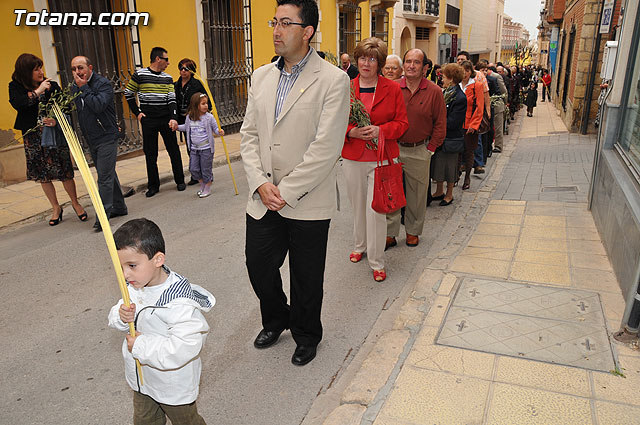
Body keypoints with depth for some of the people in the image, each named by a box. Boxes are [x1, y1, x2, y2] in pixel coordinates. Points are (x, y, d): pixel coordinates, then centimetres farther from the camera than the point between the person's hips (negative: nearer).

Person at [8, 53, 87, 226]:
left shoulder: (52, 85, -2)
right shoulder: (15, 87, 0)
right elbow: (17, 103, -19)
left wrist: (56, 120, -25)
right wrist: (37, 92, -18)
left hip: (55, 133, -2)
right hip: (33, 137, 2)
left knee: (65, 171, -2)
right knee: (42, 174, 9)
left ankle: (75, 203, 20)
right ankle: (56, 208, 24)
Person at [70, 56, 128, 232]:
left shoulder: (103, 84, -11)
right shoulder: (75, 87, 10)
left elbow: (98, 105, -26)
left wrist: (84, 88, -20)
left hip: (106, 137, -8)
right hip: (91, 140, 8)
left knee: (104, 177, -9)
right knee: (108, 174, 16)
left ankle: (103, 216, -7)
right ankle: (119, 207, 28)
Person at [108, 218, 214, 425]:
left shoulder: (178, 301, -35)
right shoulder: (135, 286, -9)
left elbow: (184, 347, -39)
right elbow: (114, 318, 4)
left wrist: (141, 346, -31)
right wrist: (121, 316, -22)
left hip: (174, 386, -7)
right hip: (142, 379, 8)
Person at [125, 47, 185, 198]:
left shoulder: (168, 78, 7)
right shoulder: (139, 75, -1)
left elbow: (172, 99, 0)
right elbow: (128, 94, 7)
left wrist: (174, 118, -13)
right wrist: (137, 113, 1)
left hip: (166, 120, 2)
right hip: (148, 121, -2)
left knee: (174, 151, 5)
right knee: (150, 154, 4)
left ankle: (180, 181, 19)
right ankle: (153, 185, 15)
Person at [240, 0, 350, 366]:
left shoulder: (334, 80, -11)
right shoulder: (261, 77, 8)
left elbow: (326, 148, -17)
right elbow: (249, 134, 7)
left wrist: (286, 191, -16)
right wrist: (261, 183, -7)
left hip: (307, 203, -5)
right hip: (264, 199, 5)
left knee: (307, 278, 11)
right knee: (259, 265, 15)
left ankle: (306, 336, 38)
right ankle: (276, 320, 44)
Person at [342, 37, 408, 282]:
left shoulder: (392, 90, 0)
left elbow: (402, 122, 1)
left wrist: (380, 130, -17)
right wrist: (352, 132, -15)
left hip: (381, 158, -2)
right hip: (353, 158, 2)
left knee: (376, 209, -5)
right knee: (357, 205, 14)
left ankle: (377, 261, 9)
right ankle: (359, 246, 37)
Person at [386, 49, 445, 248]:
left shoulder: (434, 92, -3)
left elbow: (440, 124, 1)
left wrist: (430, 149, -2)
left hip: (420, 151, 0)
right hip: (393, 149, 1)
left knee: (417, 194, 10)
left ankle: (413, 232, 27)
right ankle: (390, 234, 13)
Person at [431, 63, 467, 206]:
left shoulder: (460, 98, -18)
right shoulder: (445, 93, 8)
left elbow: (452, 123, -21)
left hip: (450, 138, -8)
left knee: (449, 166, 6)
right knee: (437, 163, 15)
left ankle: (449, 194, 22)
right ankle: (439, 191, 30)